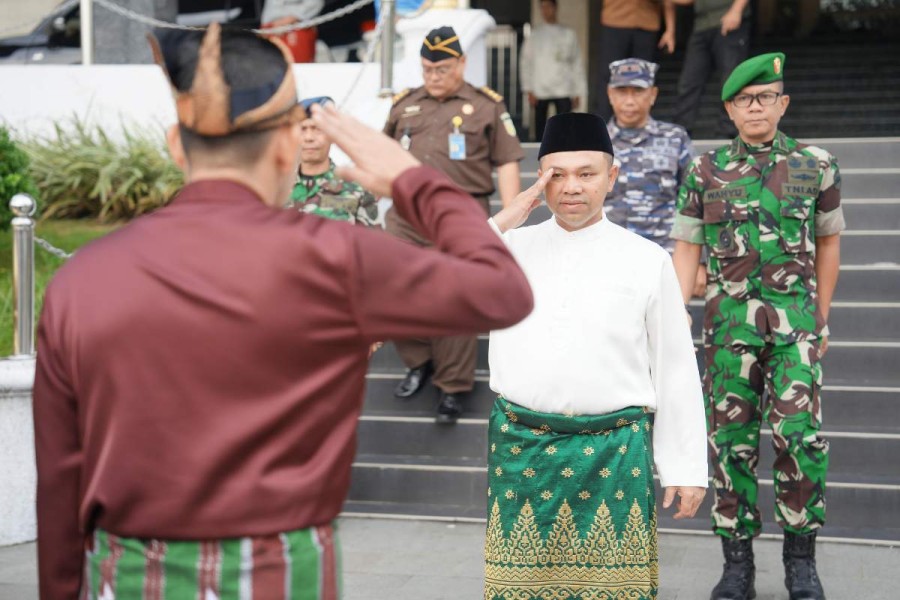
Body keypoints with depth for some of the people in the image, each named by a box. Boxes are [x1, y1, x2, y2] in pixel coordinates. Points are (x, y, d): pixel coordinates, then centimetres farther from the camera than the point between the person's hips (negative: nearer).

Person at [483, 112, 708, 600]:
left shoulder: (647, 261, 1)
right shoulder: (513, 246, 7)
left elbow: (676, 371, 3)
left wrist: (685, 468, 2)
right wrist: (507, 220, -8)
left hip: (613, 453, -2)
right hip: (520, 448, 2)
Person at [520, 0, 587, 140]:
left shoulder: (568, 34, 10)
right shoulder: (534, 35, 9)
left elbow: (577, 64, 10)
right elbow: (525, 63, 6)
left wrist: (578, 93, 4)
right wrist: (529, 90, -3)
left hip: (563, 91, 0)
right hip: (540, 91, 0)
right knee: (540, 129, 2)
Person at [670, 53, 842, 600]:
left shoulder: (816, 165, 6)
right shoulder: (705, 172, 6)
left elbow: (828, 241, 14)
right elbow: (687, 249, 8)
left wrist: (822, 319, 14)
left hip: (795, 317, -1)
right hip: (728, 320, 1)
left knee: (800, 434, -12)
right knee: (731, 437, 3)